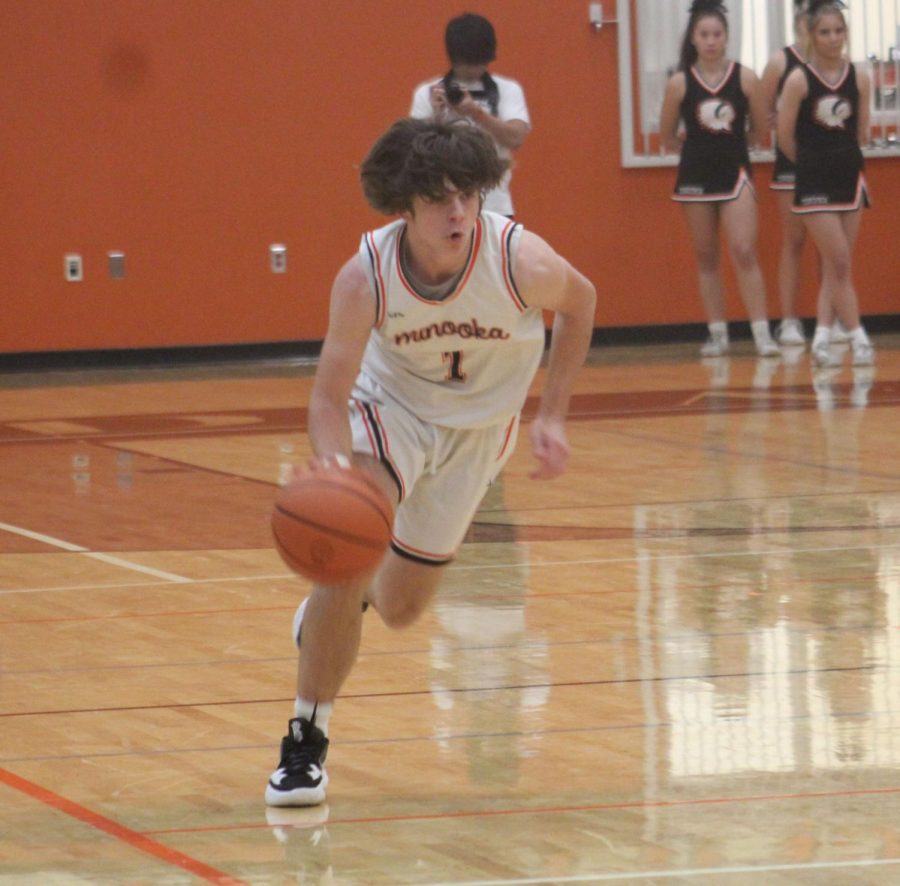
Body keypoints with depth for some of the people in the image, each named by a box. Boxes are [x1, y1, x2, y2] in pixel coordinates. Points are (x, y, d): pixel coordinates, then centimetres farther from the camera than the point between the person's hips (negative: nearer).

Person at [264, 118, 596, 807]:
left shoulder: (523, 262, -31)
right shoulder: (365, 278, -31)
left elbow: (580, 303, -7)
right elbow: (331, 393, -23)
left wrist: (552, 416, -11)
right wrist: (331, 462, -45)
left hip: (478, 425, 2)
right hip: (390, 407, -2)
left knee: (400, 609, 10)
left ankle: (346, 595, 49)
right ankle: (306, 744, -9)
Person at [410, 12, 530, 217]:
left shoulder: (508, 90, 4)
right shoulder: (428, 93, 5)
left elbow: (515, 138, -10)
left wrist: (476, 112, -23)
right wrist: (435, 114, -20)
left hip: (494, 208, 0)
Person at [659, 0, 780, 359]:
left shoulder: (745, 78, -5)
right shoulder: (679, 83, -3)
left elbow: (760, 128, 3)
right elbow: (667, 136, 7)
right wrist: (698, 148, 10)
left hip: (735, 174, -2)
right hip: (696, 177, 2)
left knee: (744, 253, -11)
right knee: (707, 259, 7)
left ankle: (762, 333, -12)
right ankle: (717, 334, 14)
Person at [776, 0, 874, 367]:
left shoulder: (859, 78, 1)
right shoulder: (799, 80, -9)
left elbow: (861, 132, 11)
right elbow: (785, 137, -3)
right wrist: (813, 162, 9)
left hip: (850, 178, 4)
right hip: (815, 183, -4)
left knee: (836, 265, 5)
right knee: (840, 262, -6)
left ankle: (822, 337, 9)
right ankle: (858, 339, -4)